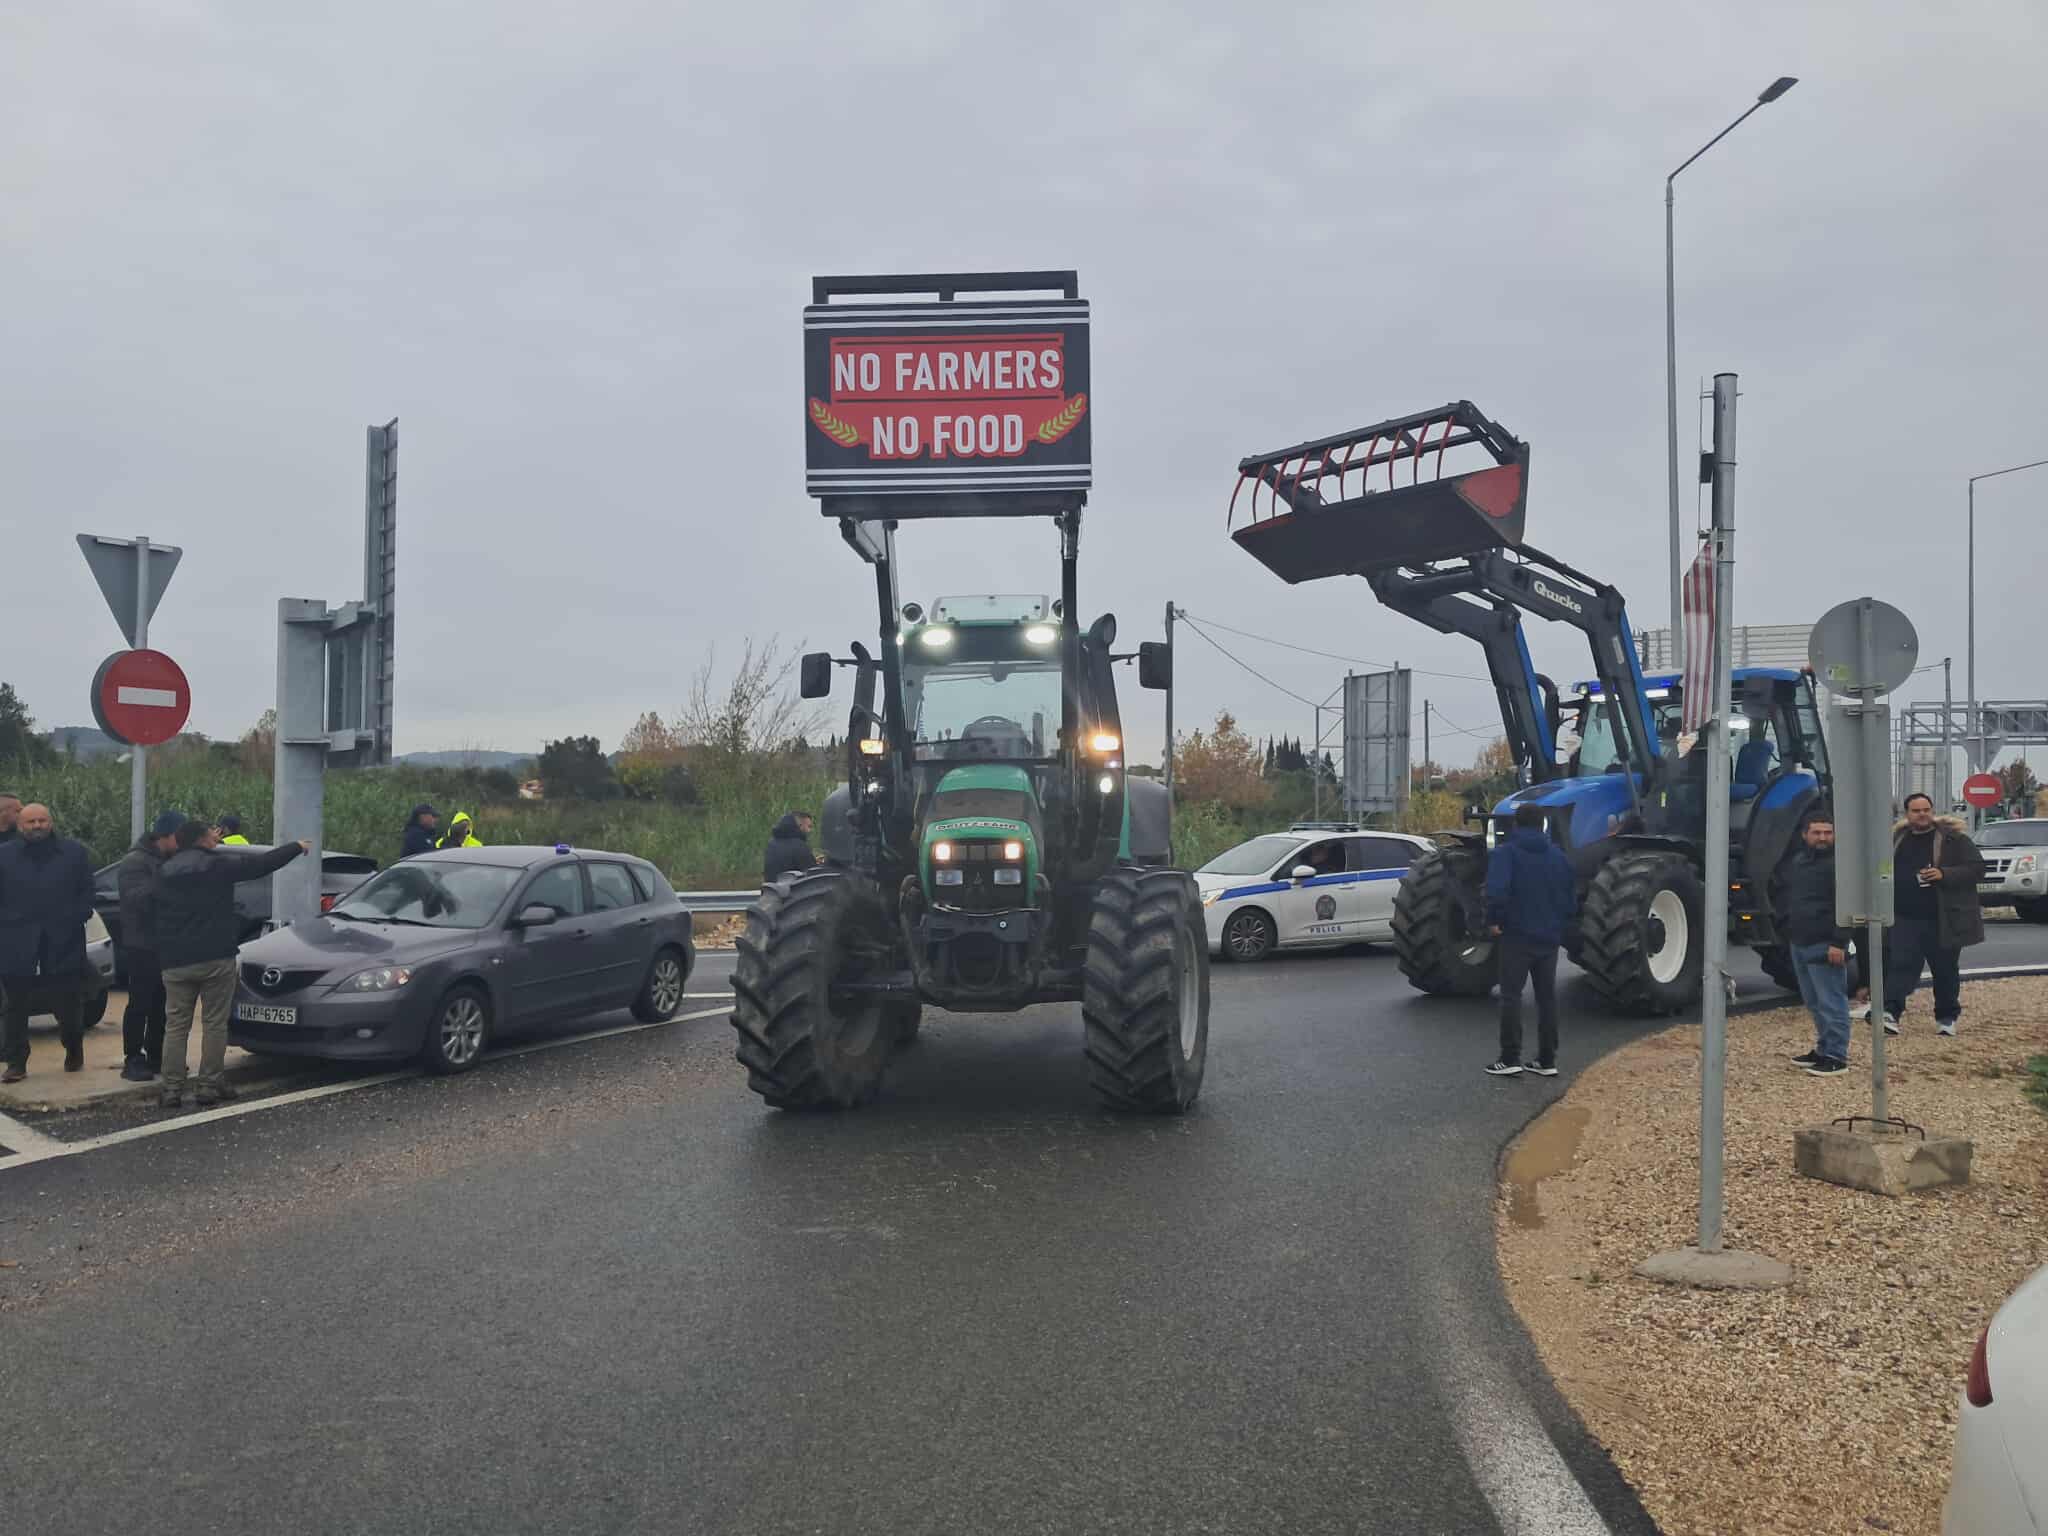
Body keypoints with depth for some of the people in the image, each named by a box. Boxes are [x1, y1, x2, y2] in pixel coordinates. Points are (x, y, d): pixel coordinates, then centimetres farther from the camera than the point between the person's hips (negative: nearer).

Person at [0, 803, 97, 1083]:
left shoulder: (74, 853, 6)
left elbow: (86, 893, 8)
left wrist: (75, 920, -3)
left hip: (64, 946, 0)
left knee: (69, 1006, 5)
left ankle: (74, 1050, 29)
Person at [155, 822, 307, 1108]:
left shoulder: (165, 872, 11)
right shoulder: (218, 865, -4)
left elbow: (159, 916, 19)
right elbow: (263, 862, 3)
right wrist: (297, 847, 16)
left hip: (175, 962, 4)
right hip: (216, 958, -4)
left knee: (175, 1026, 6)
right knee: (214, 1025, 3)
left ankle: (172, 1089, 1)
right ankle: (208, 1085, 2)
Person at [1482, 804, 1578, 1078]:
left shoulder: (1506, 853, -9)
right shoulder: (1558, 856, 7)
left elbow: (1497, 891, -23)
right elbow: (1571, 899, 10)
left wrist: (1493, 920, -10)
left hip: (1517, 935, -5)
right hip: (1550, 938, 5)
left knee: (1511, 996, -2)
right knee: (1547, 997, 10)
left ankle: (1510, 1059, -6)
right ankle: (1547, 1060, 13)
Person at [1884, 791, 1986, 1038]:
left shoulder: (1954, 838, -2)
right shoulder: (1897, 839, 11)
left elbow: (1976, 868, -8)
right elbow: (1887, 873, 25)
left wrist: (1944, 875, -21)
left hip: (1943, 921, -2)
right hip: (1905, 918, 2)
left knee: (1945, 971, 8)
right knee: (1900, 965, -8)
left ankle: (1947, 1017, 22)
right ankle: (1891, 1012, -17)